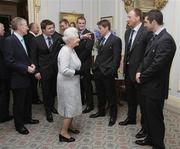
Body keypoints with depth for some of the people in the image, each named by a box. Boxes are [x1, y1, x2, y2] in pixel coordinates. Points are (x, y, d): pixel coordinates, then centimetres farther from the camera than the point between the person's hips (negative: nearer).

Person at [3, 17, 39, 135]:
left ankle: (27, 118, 40)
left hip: (27, 77, 8)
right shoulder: (10, 40, -17)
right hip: (18, 79, -8)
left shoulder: (22, 39, 9)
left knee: (28, 100, 20)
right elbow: (9, 61, -22)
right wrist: (26, 68, -21)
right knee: (19, 102, 8)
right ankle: (19, 125, 25)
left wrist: (31, 64, 1)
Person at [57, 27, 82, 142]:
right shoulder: (65, 51, -22)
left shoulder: (71, 49, 6)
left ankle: (68, 127, 33)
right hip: (67, 84, -9)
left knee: (72, 106, 18)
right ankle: (63, 133, 12)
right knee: (70, 107, 0)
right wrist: (77, 72, -20)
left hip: (72, 83, 9)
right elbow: (64, 70, -30)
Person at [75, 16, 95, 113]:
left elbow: (88, 49, -14)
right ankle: (81, 101, 32)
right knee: (79, 83, 15)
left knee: (87, 84, 1)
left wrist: (79, 59, -12)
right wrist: (81, 37, -25)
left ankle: (90, 104, 13)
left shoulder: (89, 34, -8)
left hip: (85, 63, -5)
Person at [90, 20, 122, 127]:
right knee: (100, 93, 18)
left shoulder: (116, 40, -10)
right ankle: (101, 111, 36)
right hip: (98, 71, 7)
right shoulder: (101, 39, 13)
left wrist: (112, 71, -16)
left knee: (111, 95, 6)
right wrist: (95, 66, 8)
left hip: (108, 73, -7)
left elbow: (116, 57, -14)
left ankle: (113, 115, 22)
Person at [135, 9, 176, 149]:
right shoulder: (155, 37, 10)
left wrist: (142, 77, -12)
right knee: (149, 115, 21)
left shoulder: (166, 40, -21)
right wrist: (139, 72, -1)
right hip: (149, 85, 9)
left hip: (155, 87, -9)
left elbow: (157, 65, -24)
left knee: (155, 117, 6)